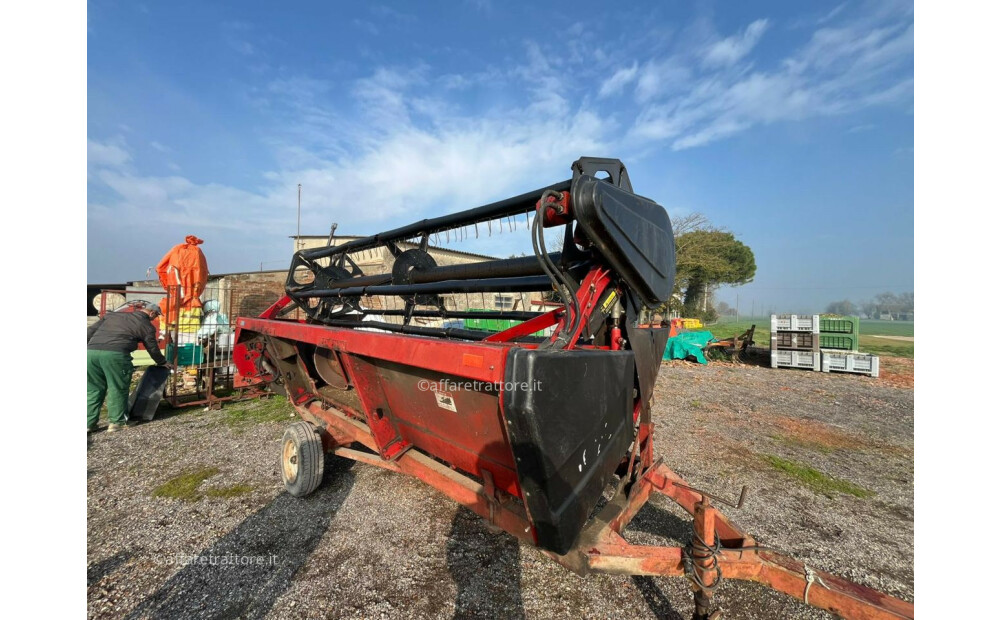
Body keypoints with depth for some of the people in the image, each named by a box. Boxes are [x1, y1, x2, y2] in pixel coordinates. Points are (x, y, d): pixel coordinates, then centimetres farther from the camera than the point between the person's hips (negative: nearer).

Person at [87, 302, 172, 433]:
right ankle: (116, 422, 12)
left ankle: (89, 423, 19)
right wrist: (163, 363, 32)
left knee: (93, 389, 16)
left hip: (91, 351, 6)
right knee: (118, 389, 8)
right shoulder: (146, 325, 11)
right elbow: (152, 348, 18)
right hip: (115, 354, -5)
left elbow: (90, 330, 21)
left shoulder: (112, 315, 26)